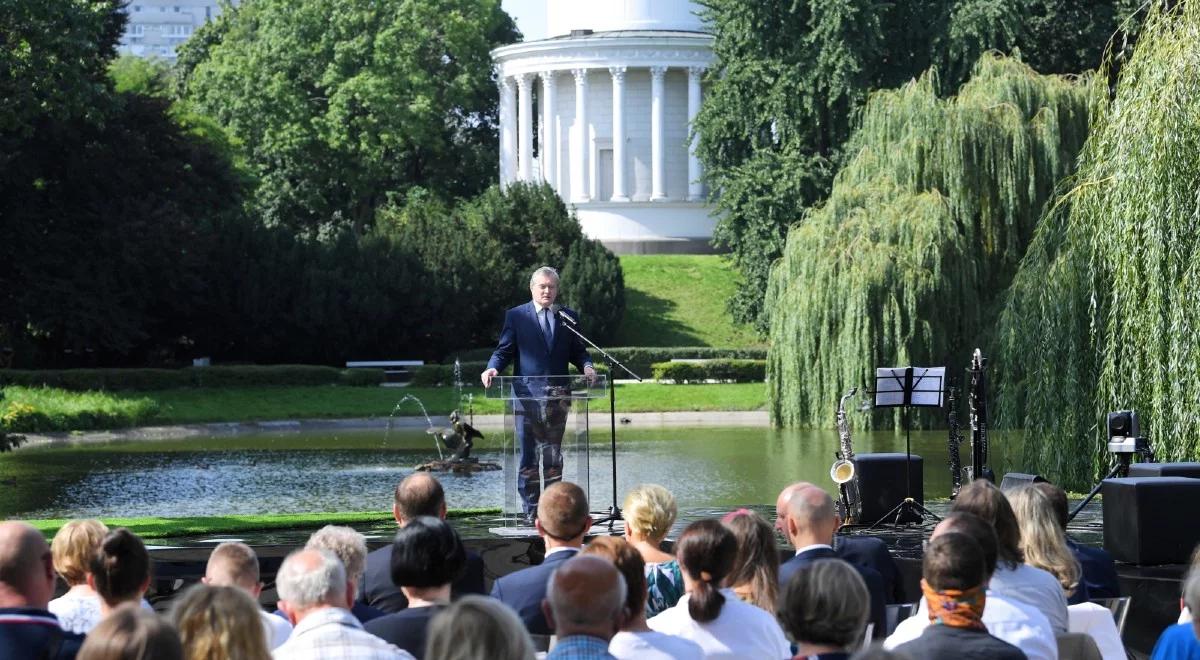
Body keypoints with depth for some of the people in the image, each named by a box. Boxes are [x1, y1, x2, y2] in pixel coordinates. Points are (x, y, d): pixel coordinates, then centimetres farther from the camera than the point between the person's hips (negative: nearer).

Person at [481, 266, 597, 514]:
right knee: (528, 456, -4)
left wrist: (586, 366, -6)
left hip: (557, 397, 3)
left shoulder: (568, 317, 13)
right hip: (527, 397, -3)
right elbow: (504, 351, 3)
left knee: (554, 456, 6)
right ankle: (531, 510, 0)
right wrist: (493, 368, -16)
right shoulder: (516, 316, 6)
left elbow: (578, 352, 15)